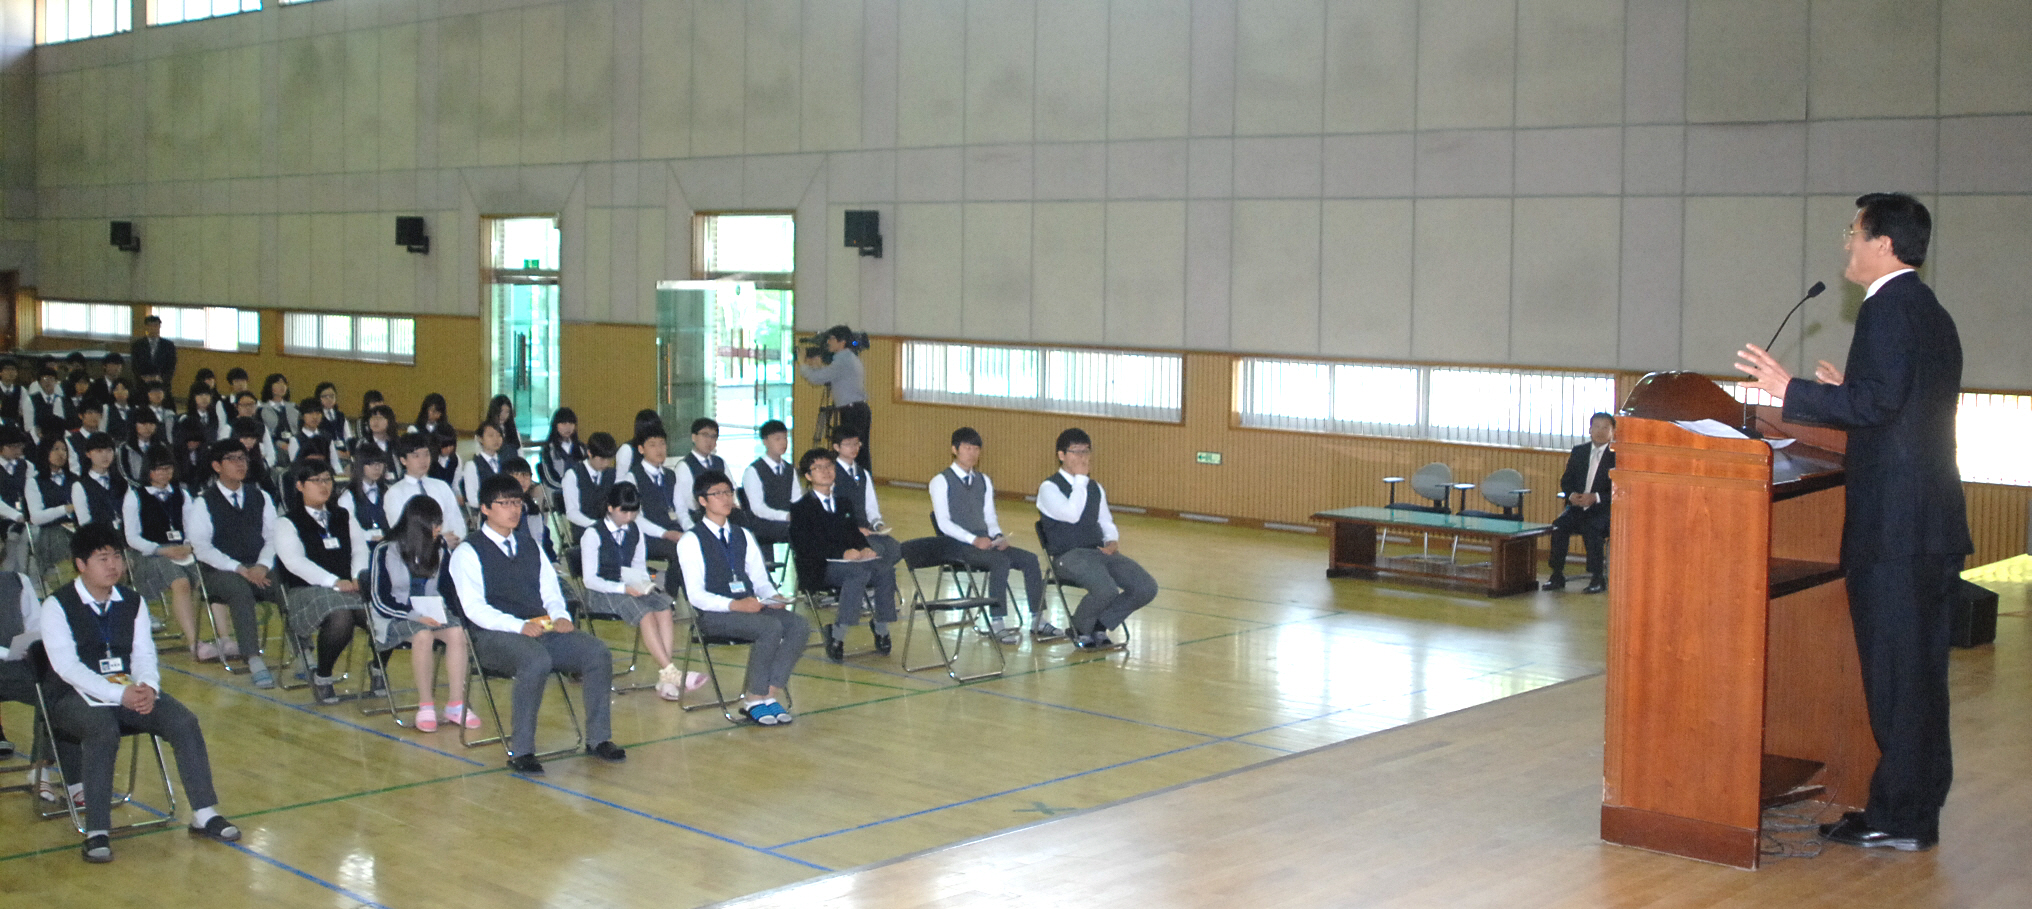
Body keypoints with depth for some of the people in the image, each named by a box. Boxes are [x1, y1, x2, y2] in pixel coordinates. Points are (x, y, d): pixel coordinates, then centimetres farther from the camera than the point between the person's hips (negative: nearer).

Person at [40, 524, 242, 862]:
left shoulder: (132, 602, 12)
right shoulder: (57, 606, -5)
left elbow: (144, 654, 6)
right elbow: (66, 665, -15)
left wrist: (147, 687, -18)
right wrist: (118, 694, -26)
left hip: (131, 691, 5)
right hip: (78, 696, -5)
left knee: (184, 721, -19)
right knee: (104, 731, -37)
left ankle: (205, 816, -15)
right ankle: (96, 833, -33)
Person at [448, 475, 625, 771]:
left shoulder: (530, 547, 24)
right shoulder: (468, 553, 3)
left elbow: (552, 594, 20)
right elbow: (474, 608, -10)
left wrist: (560, 617, -4)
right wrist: (519, 626, -23)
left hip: (543, 628, 6)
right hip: (495, 635, -6)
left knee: (599, 654, -18)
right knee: (536, 661, -38)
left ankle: (598, 739, -10)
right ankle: (520, 751, -30)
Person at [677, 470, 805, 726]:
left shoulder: (743, 536, 20)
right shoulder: (691, 541, -2)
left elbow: (760, 579, 19)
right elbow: (696, 595, -10)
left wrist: (773, 597, -5)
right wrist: (734, 605, -24)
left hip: (749, 606, 6)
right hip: (713, 614, -6)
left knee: (799, 625, -21)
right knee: (771, 627, -32)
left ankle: (770, 694, -20)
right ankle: (754, 699, -18)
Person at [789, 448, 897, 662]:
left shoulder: (845, 501, 25)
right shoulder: (801, 508, 5)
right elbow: (805, 546, -8)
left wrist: (865, 548, -3)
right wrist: (842, 553, -18)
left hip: (855, 559, 5)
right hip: (820, 567, -5)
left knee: (886, 569, -26)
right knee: (859, 573, -37)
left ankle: (881, 631, -18)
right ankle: (837, 637, -32)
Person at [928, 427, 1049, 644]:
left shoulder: (984, 481, 19)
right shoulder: (941, 482, -2)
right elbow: (943, 523, -11)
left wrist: (998, 536, -5)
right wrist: (973, 540, -23)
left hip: (983, 542, 7)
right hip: (954, 545, -7)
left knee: (1029, 559, -14)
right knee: (1000, 561, -32)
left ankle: (1037, 622, -12)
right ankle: (998, 625, -31)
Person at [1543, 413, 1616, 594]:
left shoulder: (1617, 455, -2)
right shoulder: (1579, 451, 12)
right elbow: (1566, 480, 14)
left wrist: (1596, 497, -21)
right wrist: (1572, 495, -7)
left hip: (1604, 509, -4)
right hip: (1578, 507, 4)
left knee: (1591, 528, -33)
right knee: (1558, 525, -23)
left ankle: (1597, 578, -20)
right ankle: (1557, 576, -15)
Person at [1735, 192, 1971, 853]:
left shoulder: (1888, 309, -12)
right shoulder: (1933, 315, 17)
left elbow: (1877, 403, -22)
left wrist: (1792, 391, -16)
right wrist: (1846, 395, 28)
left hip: (1893, 526, -10)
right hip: (1935, 524, 10)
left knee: (1895, 671, -4)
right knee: (1921, 670, 13)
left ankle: (1899, 818, 1)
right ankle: (1918, 809, 21)